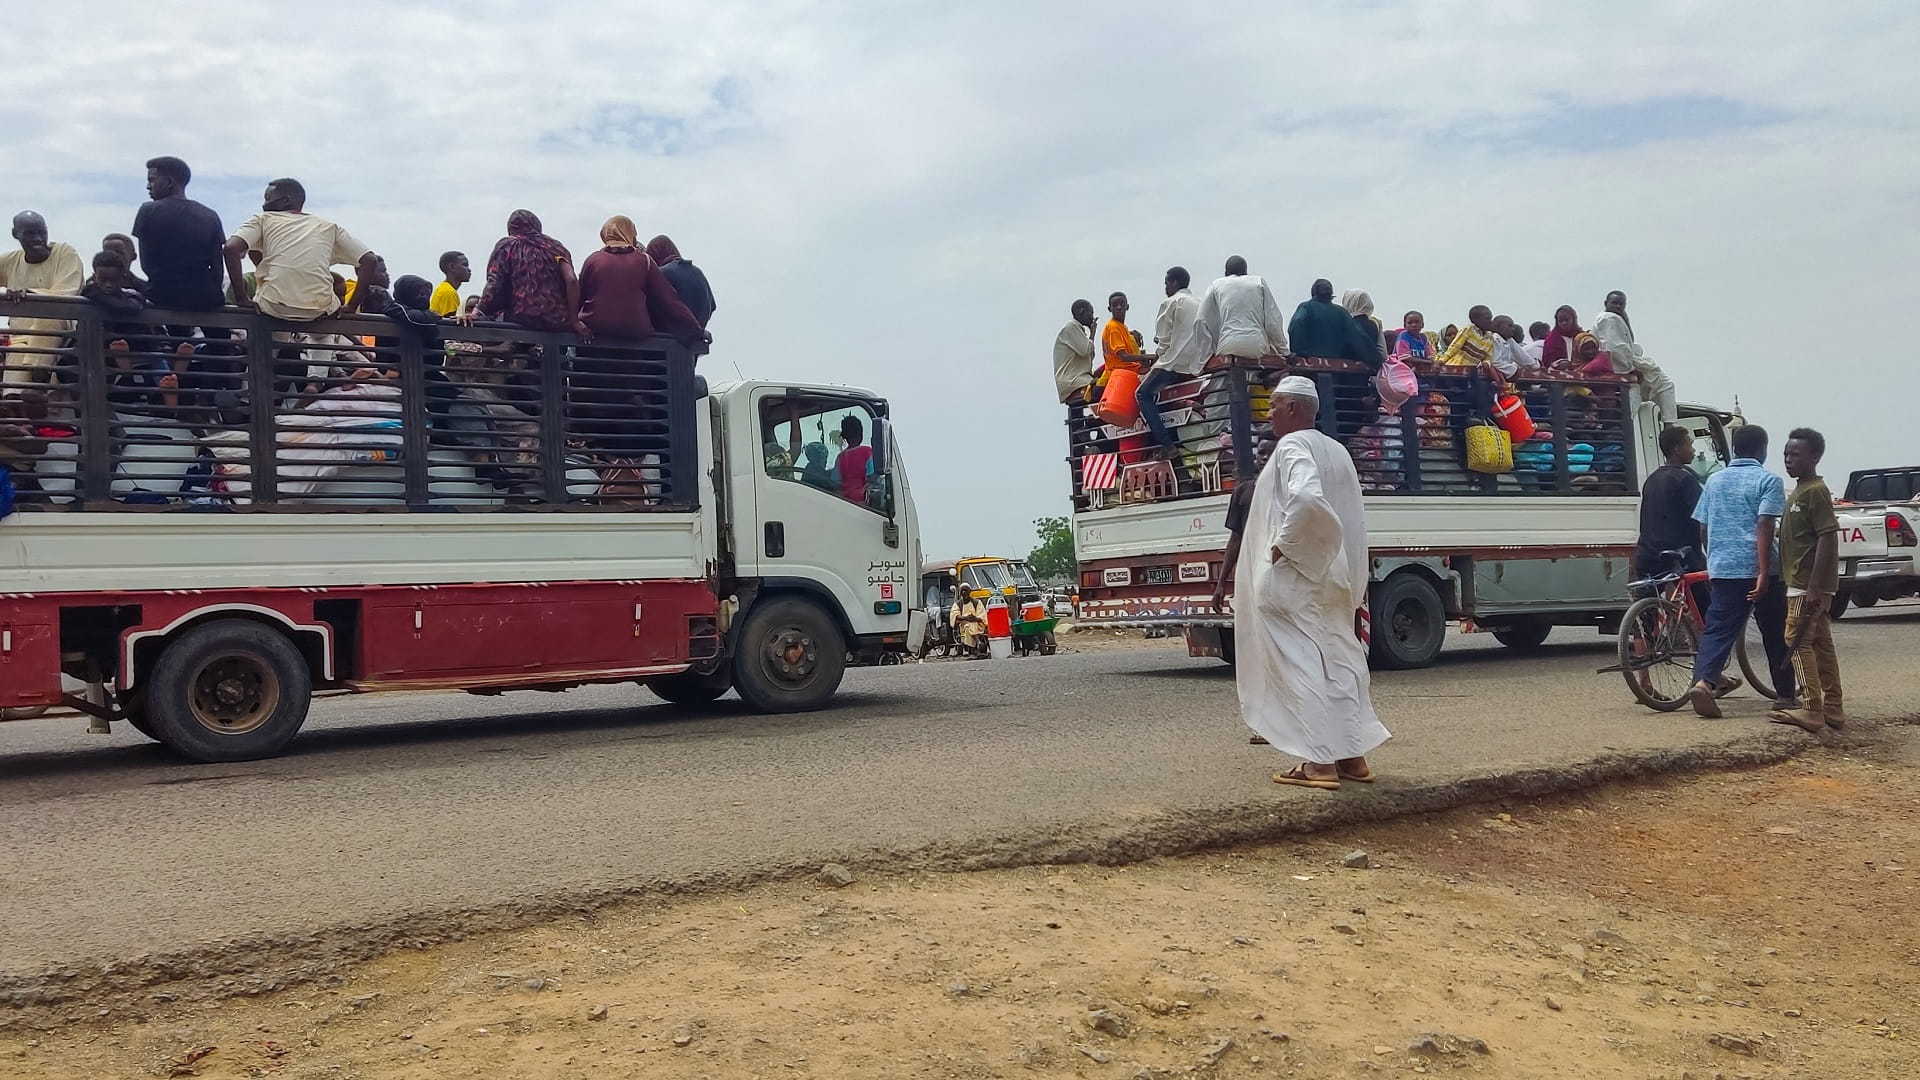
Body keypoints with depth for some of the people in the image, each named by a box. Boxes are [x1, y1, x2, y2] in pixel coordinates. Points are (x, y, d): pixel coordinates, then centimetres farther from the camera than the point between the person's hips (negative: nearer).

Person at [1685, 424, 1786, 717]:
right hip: (1755, 569, -3)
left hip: (1720, 569, 4)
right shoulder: (1768, 481, -4)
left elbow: (1703, 529, 16)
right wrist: (1764, 573, -19)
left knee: (1718, 628, 0)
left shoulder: (1715, 480, 12)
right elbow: (1764, 526, -16)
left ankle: (1704, 680, -23)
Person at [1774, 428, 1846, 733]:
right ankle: (1833, 710, 15)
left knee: (1799, 642, -9)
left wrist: (1814, 586, -24)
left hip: (1809, 583, -10)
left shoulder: (1815, 491, -13)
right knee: (1821, 645, 11)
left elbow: (1828, 538, -20)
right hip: (1805, 583, 10)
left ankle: (1813, 711, -8)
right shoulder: (1800, 491, 16)